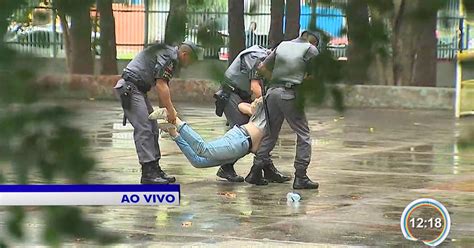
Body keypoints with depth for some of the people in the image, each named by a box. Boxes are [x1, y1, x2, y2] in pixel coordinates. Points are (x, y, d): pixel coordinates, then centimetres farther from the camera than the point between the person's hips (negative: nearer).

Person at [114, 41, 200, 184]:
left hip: (137, 89, 11)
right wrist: (170, 110, -11)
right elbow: (161, 85, -18)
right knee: (144, 130, -14)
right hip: (130, 87, -11)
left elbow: (162, 86, 21)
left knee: (152, 129, 10)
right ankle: (148, 174, -15)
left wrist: (166, 110, 15)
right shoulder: (169, 56, -13)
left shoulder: (167, 52, 20)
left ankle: (155, 169, 12)